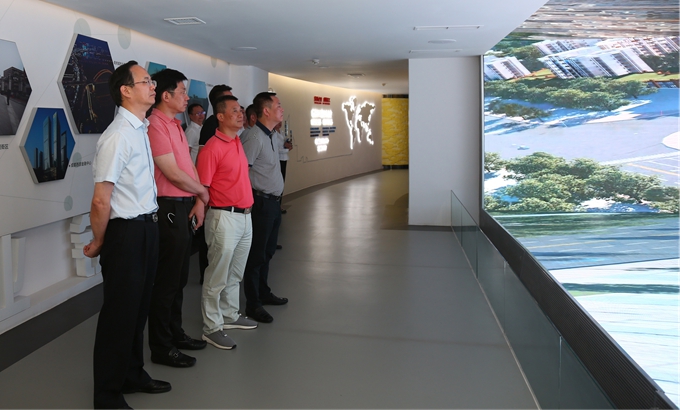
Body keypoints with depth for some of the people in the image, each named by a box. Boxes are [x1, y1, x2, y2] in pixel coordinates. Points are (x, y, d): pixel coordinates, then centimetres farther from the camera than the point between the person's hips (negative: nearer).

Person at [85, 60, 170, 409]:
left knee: (139, 307, 21)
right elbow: (101, 201, -21)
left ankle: (133, 375, 40)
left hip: (146, 227, 9)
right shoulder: (118, 135, -20)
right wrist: (98, 243, -9)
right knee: (119, 313, 3)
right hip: (126, 232, -9)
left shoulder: (140, 129, 9)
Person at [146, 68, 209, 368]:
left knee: (179, 277, 18)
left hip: (183, 207, 10)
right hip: (168, 208, -10)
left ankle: (175, 333, 32)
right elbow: (173, 173, -19)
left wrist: (198, 202, 3)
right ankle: (161, 348, 11)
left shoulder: (175, 125, 15)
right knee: (166, 280, -1)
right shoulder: (156, 125, -16)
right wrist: (202, 191, -4)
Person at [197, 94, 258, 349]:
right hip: (224, 217, -9)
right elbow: (201, 187, -16)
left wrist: (247, 209, 16)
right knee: (217, 276, 0)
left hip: (245, 216, 9)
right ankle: (212, 328, 10)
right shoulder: (213, 147, -14)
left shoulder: (238, 143, 13)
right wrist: (211, 212, -15)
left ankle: (230, 316, 32)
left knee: (235, 273, 19)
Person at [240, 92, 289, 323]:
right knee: (257, 254, 0)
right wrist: (251, 199, -17)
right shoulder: (254, 137, -17)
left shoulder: (269, 136, 14)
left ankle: (263, 293, 33)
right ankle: (253, 304, 10)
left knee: (267, 251, 19)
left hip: (274, 202, 9)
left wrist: (276, 199, 14)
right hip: (261, 203, -9)